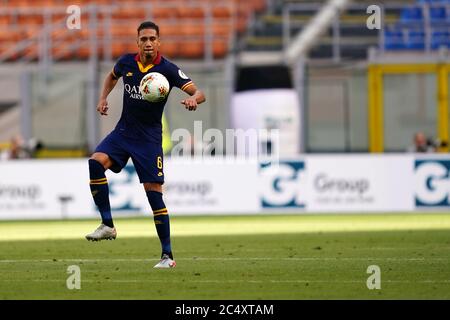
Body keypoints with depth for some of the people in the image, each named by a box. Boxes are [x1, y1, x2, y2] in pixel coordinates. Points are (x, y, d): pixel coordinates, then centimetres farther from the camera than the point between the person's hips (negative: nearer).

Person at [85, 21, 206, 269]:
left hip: (149, 136, -4)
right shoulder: (126, 62, -1)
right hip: (123, 130, 4)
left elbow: (199, 93, -20)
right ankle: (107, 225, -13)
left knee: (154, 193, -8)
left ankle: (167, 255, -1)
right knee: (96, 162, -23)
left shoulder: (167, 69, -13)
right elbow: (112, 76, 24)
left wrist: (193, 99, -44)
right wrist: (103, 98, 7)